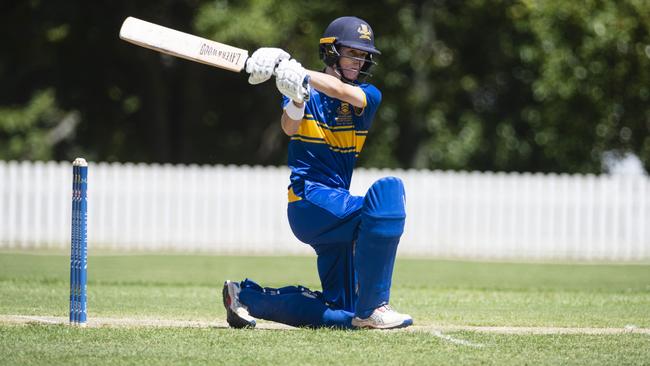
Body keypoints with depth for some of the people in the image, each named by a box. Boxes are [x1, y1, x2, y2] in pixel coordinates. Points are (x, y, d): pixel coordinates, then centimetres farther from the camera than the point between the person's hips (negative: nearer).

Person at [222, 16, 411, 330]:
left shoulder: (369, 96, 6)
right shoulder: (306, 93, 1)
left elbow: (343, 91, -17)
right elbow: (290, 127, -19)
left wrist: (298, 72, -32)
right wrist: (297, 96, -40)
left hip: (334, 208, 6)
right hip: (309, 198, -6)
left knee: (340, 313, 5)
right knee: (387, 189, -30)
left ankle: (245, 295, 17)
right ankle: (372, 309, -31)